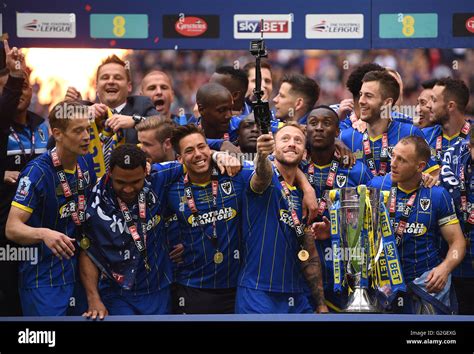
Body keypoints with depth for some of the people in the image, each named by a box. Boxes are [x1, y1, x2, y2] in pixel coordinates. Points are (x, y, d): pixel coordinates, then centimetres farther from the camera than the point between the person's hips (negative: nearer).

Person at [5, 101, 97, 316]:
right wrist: (44, 234, -39)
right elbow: (12, 228, -21)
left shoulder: (87, 162, 3)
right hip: (44, 280, -6)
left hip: (79, 274, 6)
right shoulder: (38, 172, -16)